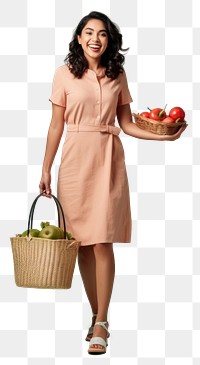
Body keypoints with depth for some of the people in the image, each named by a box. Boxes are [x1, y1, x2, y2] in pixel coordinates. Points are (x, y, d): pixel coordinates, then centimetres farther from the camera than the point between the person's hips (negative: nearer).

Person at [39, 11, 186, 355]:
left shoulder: (117, 75, 8)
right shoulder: (65, 73, 3)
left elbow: (125, 123, 11)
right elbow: (56, 125, 4)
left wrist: (163, 135, -2)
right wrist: (46, 169, 1)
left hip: (108, 159, 0)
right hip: (75, 159, 0)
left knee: (102, 242, -7)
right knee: (83, 243, 2)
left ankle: (101, 323, -1)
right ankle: (97, 316, 16)